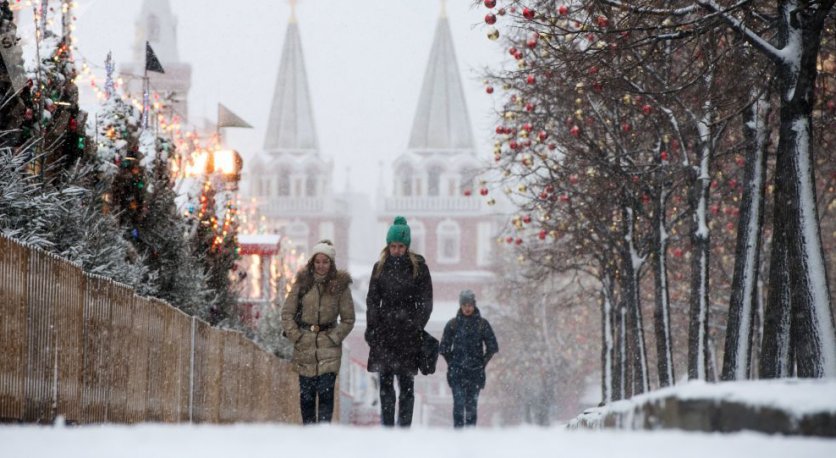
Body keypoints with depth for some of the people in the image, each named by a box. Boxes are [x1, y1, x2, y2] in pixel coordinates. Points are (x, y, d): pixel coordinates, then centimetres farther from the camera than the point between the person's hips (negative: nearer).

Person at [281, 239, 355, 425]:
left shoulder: (340, 286, 1)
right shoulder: (303, 282, 4)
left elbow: (348, 319, 6)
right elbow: (287, 313, 7)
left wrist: (334, 337, -4)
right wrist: (295, 335, -2)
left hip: (328, 347, -1)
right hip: (304, 347, 1)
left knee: (325, 391, -11)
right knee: (306, 394, 3)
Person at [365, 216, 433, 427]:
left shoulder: (419, 268, 3)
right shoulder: (380, 267, 11)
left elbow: (425, 303, 3)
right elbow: (372, 300, 12)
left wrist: (416, 328, -7)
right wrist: (371, 328, 2)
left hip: (408, 335, -3)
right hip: (384, 332, 3)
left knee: (406, 383, -3)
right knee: (385, 383, 1)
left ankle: (404, 429, -1)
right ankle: (387, 427, 4)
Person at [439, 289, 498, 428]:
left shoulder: (482, 324, 4)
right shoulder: (453, 324, 4)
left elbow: (493, 347, 8)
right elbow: (443, 347, 9)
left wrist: (482, 363, 4)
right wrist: (452, 362, 4)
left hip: (475, 371, 1)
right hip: (457, 372, 0)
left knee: (471, 404, 0)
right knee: (459, 402, -11)